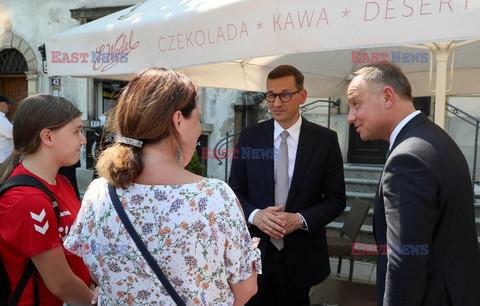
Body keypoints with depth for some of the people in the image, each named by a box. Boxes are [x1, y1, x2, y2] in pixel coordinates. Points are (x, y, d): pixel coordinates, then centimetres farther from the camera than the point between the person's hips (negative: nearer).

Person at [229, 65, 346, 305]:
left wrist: (300, 219, -18)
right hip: (256, 252, 1)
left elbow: (336, 198, -2)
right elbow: (235, 190, 3)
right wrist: (255, 214, -17)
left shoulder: (326, 140, -4)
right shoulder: (249, 136, 0)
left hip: (301, 257, 0)